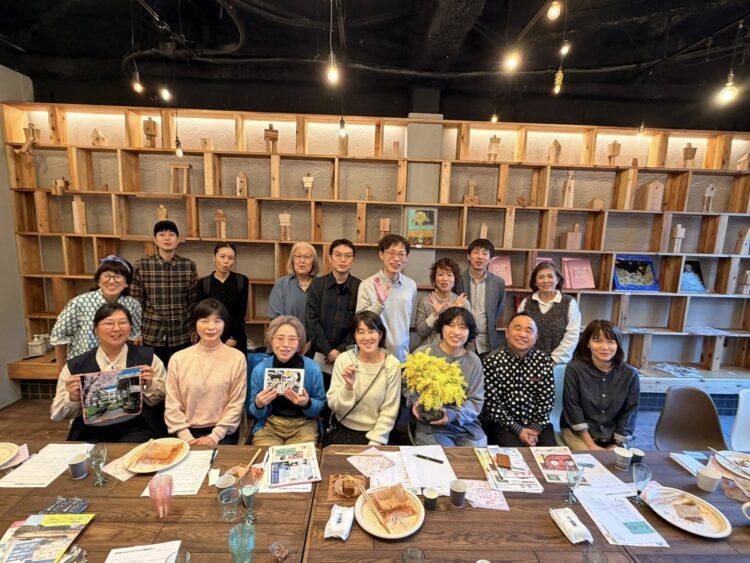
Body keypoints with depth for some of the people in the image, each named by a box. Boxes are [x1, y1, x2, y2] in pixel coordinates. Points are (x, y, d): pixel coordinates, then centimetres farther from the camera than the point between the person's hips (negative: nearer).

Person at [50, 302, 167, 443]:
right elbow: (57, 415, 11)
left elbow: (163, 402, 4)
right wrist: (72, 399, -8)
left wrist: (150, 385, -13)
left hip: (135, 429, -2)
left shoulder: (148, 358, 2)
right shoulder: (75, 366, 6)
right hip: (92, 434, 2)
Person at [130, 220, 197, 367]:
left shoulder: (189, 265, -2)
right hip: (152, 335, 0)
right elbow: (136, 302, 1)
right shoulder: (142, 265, -4)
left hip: (181, 335, 0)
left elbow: (193, 301, 3)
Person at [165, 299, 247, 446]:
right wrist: (186, 437, -7)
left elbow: (236, 405, -4)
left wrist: (215, 436, -10)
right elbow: (172, 405, 2)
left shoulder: (237, 358, -5)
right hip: (187, 433, 2)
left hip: (222, 434, -1)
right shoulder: (178, 359, 1)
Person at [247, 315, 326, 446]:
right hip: (269, 424, 1)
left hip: (303, 424, -1)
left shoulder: (313, 368, -12)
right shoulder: (259, 370, -8)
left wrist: (307, 403, -22)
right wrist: (258, 405, -19)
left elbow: (321, 406, -2)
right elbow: (254, 413, 3)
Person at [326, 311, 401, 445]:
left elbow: (389, 412, -6)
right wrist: (348, 386, -23)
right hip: (343, 430, 1)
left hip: (375, 432, 0)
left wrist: (375, 442, -12)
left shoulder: (392, 364, -10)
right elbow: (333, 405, -7)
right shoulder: (343, 359, -7)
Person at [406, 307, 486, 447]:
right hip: (430, 427, -2)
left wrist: (452, 415, -18)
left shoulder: (474, 361, 1)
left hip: (467, 427, 3)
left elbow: (476, 400, -2)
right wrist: (416, 402, -16)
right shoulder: (422, 353, -6)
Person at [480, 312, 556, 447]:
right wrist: (518, 429, -15)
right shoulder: (492, 361, -12)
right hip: (502, 424, -3)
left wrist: (535, 428, -9)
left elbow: (547, 399, 1)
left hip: (537, 422, 4)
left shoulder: (543, 360, -1)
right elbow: (492, 404, -12)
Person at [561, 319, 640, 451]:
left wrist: (617, 445, -5)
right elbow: (572, 408, -12)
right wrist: (591, 445, -12)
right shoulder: (574, 369, -14)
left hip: (613, 437, 3)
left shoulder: (630, 374, -6)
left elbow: (629, 414, -1)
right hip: (577, 432, -2)